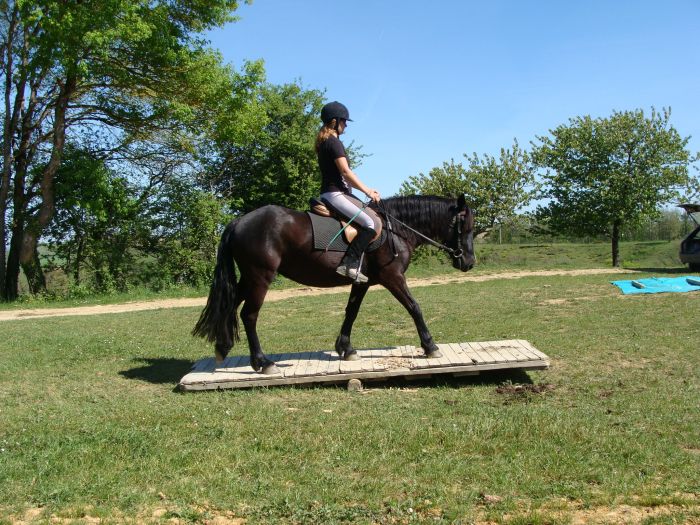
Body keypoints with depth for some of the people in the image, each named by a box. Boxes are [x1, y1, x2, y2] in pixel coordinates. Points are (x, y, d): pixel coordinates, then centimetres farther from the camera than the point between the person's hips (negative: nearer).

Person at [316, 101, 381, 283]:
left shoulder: (324, 142, 21)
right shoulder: (334, 142, -10)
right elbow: (346, 172, -17)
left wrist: (366, 189, 17)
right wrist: (368, 191, -9)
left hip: (333, 192, 11)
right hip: (335, 194, -11)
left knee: (371, 218, 13)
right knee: (370, 224, -22)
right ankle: (349, 264, -24)